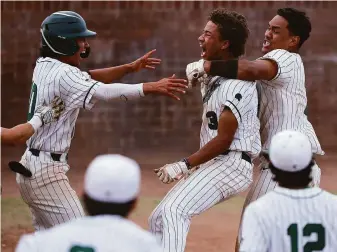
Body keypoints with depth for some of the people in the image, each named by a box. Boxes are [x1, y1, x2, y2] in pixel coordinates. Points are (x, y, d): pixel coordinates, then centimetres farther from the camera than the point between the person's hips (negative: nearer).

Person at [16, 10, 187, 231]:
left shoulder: (44, 66, 7)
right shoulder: (63, 74, -20)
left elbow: (89, 78, 13)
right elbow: (106, 92, -32)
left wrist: (130, 68, 4)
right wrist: (153, 87, -36)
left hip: (31, 164, 10)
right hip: (47, 171, -10)